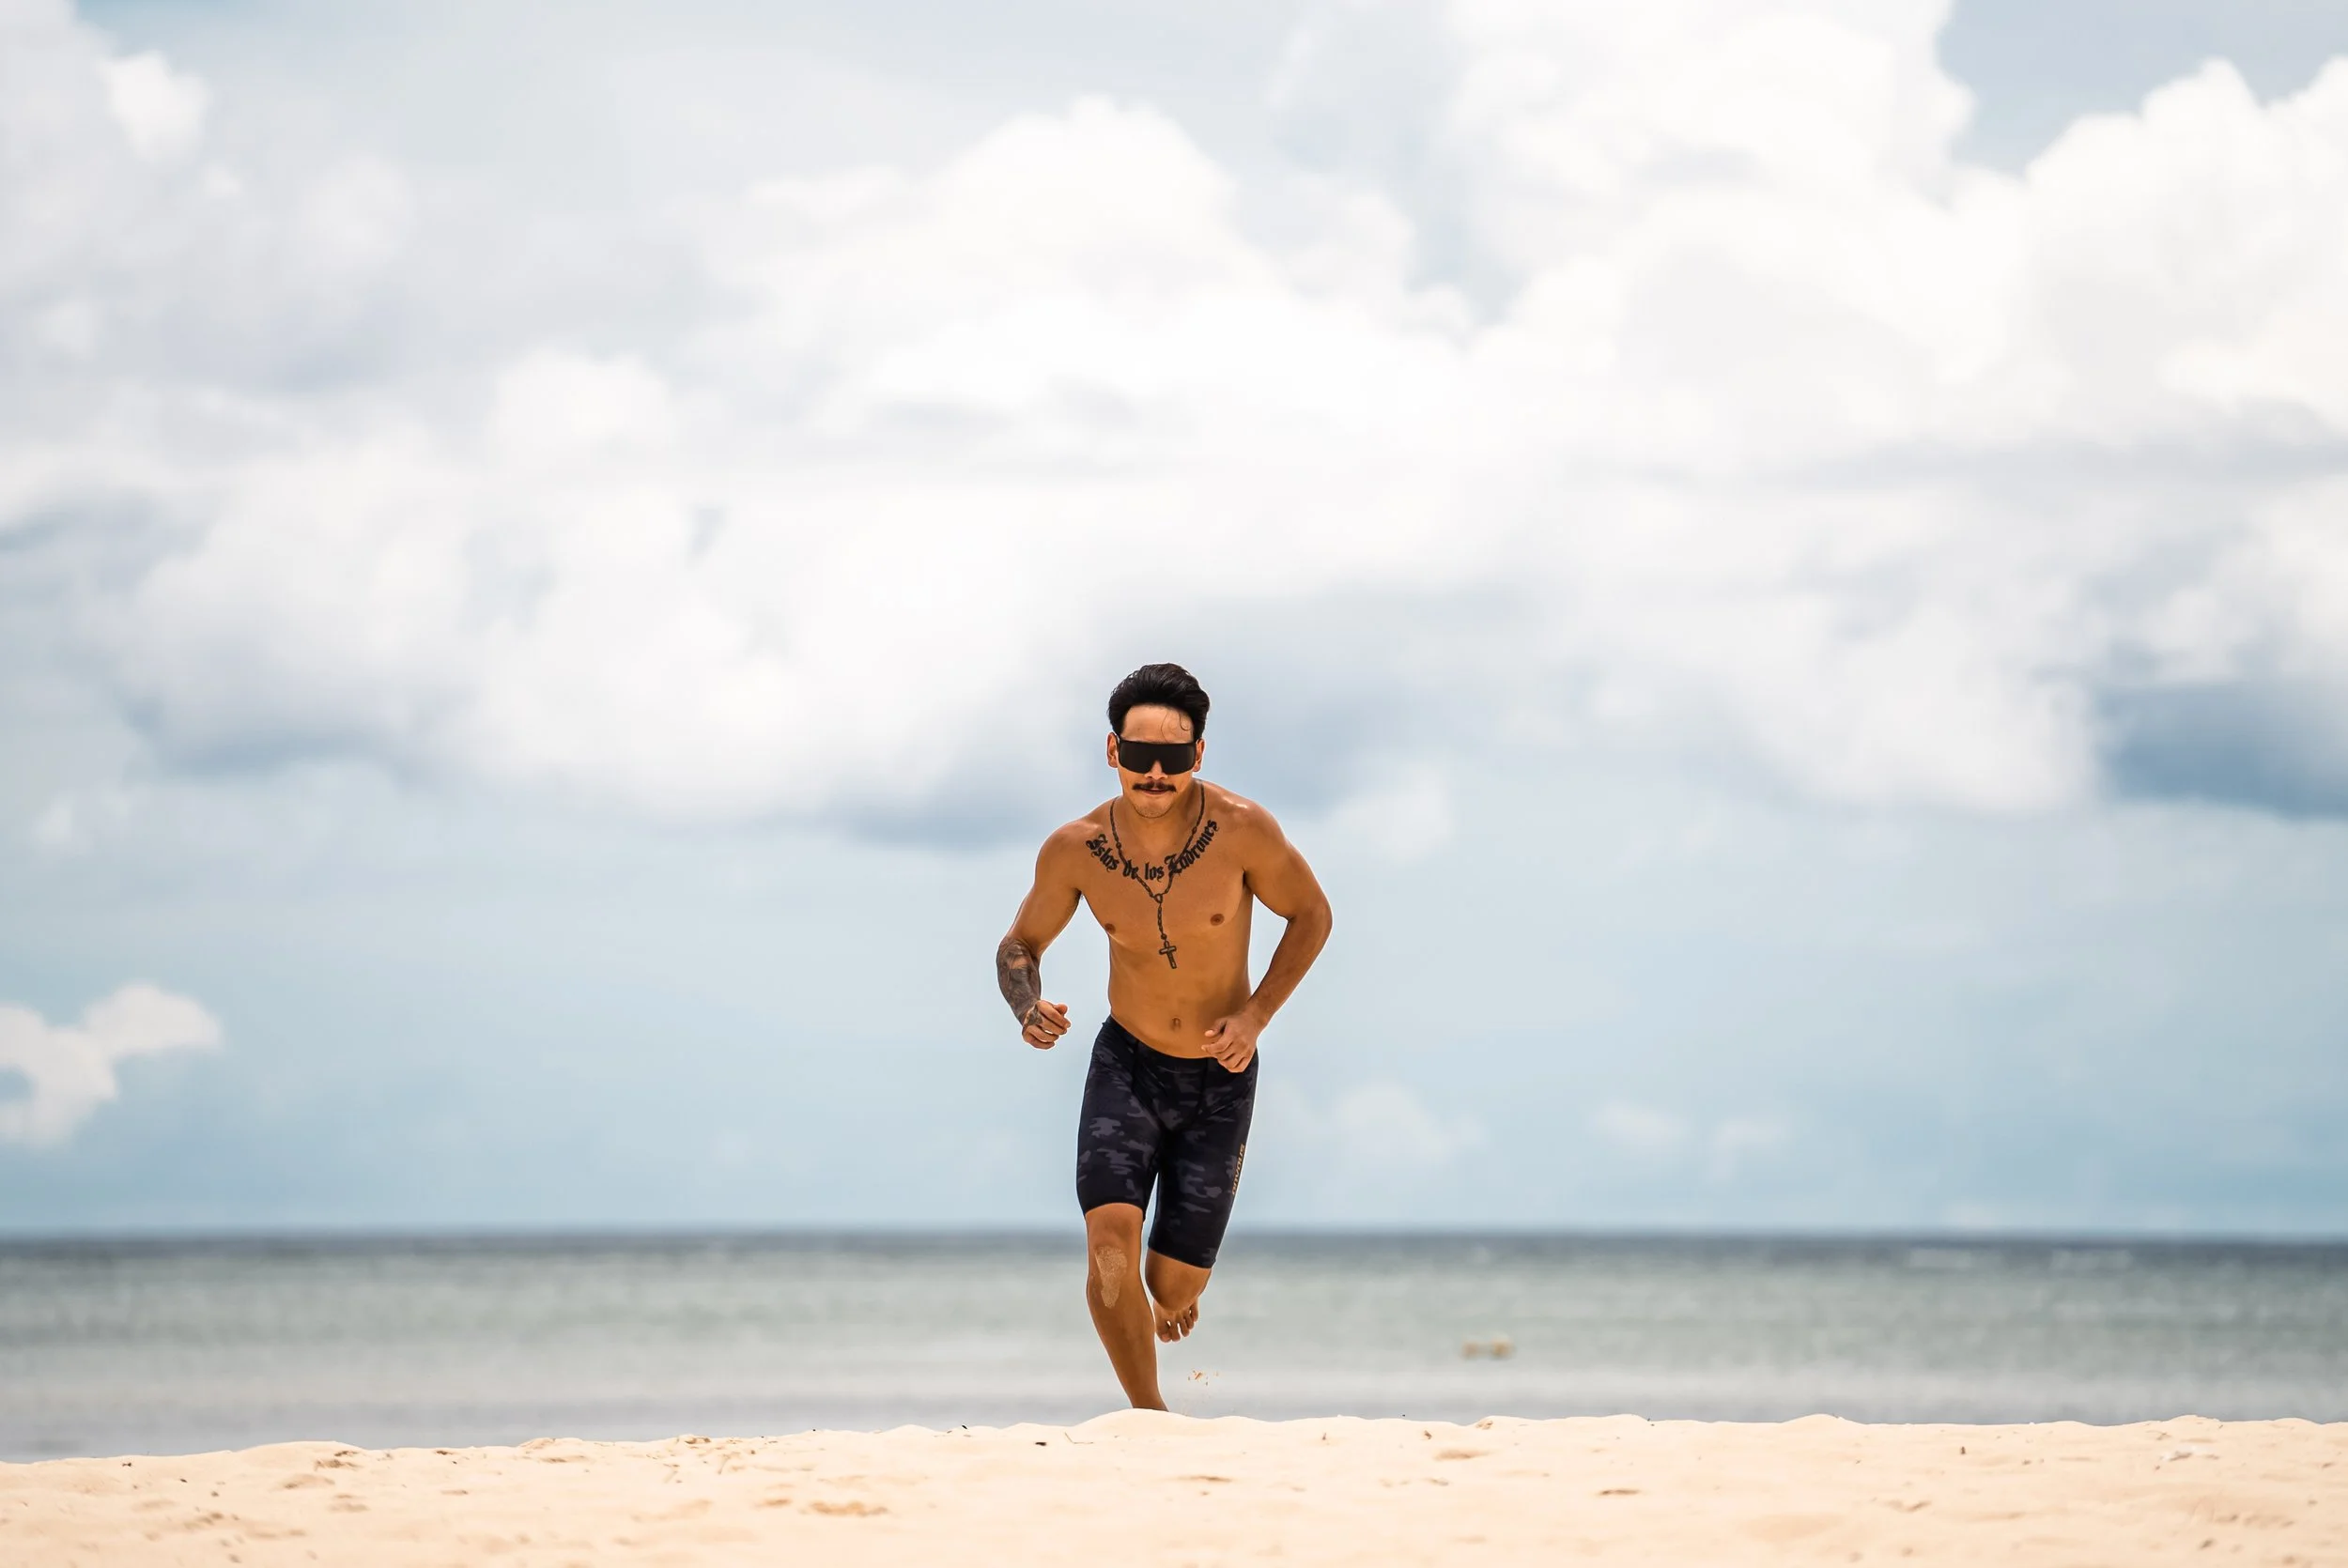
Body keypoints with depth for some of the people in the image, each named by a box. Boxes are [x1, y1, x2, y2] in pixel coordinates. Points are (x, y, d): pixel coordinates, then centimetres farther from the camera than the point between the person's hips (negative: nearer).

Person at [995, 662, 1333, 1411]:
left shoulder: (1240, 829, -21)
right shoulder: (1076, 849, -15)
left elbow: (1311, 914, -4)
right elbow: (1019, 946, 1)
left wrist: (1256, 1014, -17)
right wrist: (1027, 1009, -21)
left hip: (1219, 1080, -1)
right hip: (1126, 1066, 1)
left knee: (1173, 1285, 4)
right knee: (1109, 1237, -24)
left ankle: (1176, 1294, 44)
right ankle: (1151, 1420, -12)